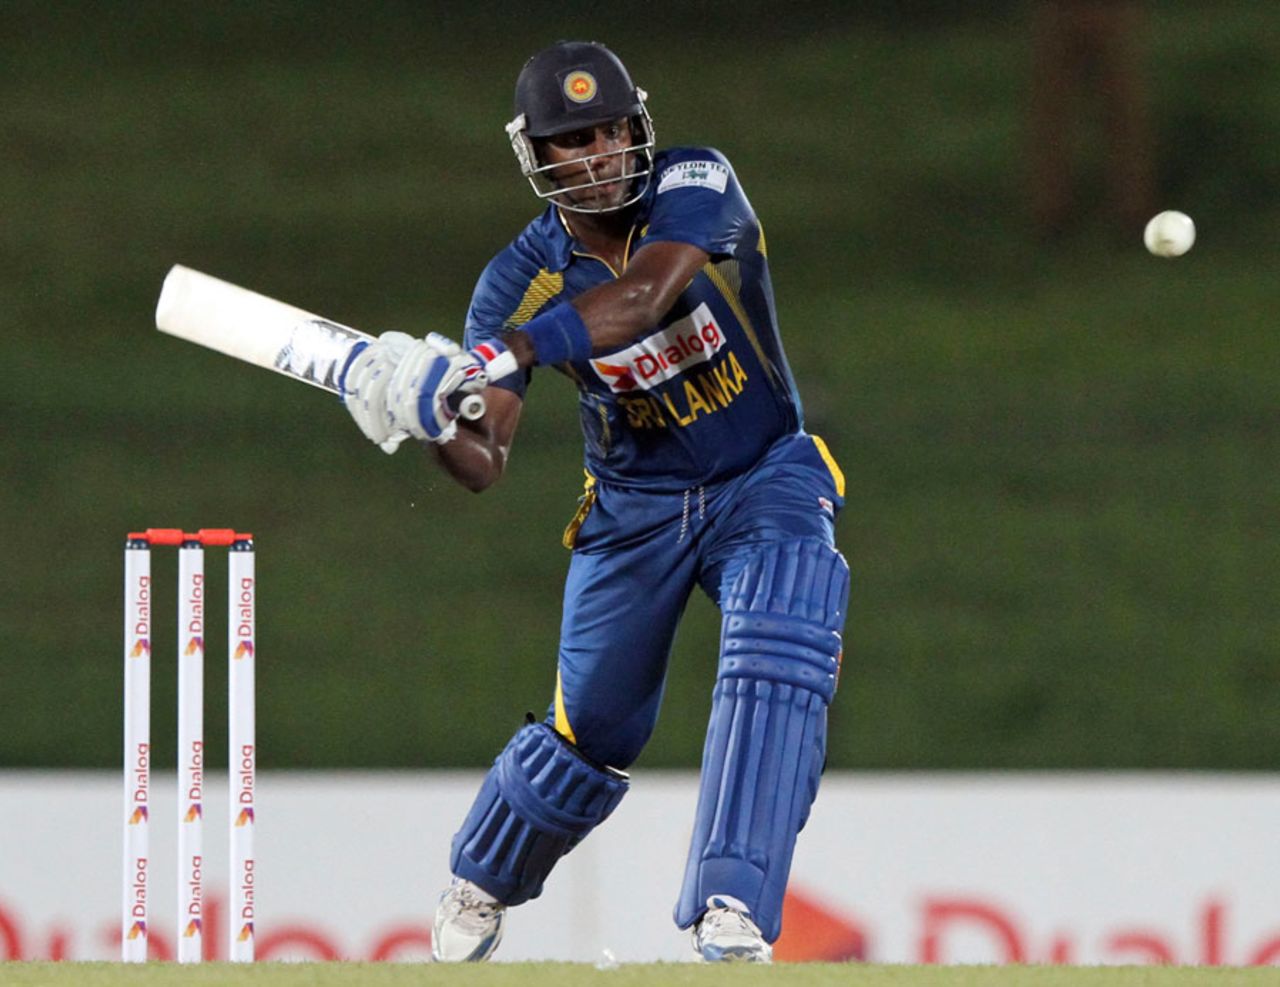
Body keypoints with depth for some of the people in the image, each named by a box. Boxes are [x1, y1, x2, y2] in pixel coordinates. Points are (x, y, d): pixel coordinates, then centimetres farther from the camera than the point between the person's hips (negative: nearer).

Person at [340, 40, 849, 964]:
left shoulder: (695, 186, -20)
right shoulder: (522, 279, -14)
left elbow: (643, 297, -41)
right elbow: (485, 463, -20)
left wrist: (499, 356, -52)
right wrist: (431, 417, -44)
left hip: (766, 481, -2)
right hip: (633, 504, 2)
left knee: (775, 673, -26)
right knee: (594, 724, 9)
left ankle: (731, 911, -29)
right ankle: (480, 888, 36)